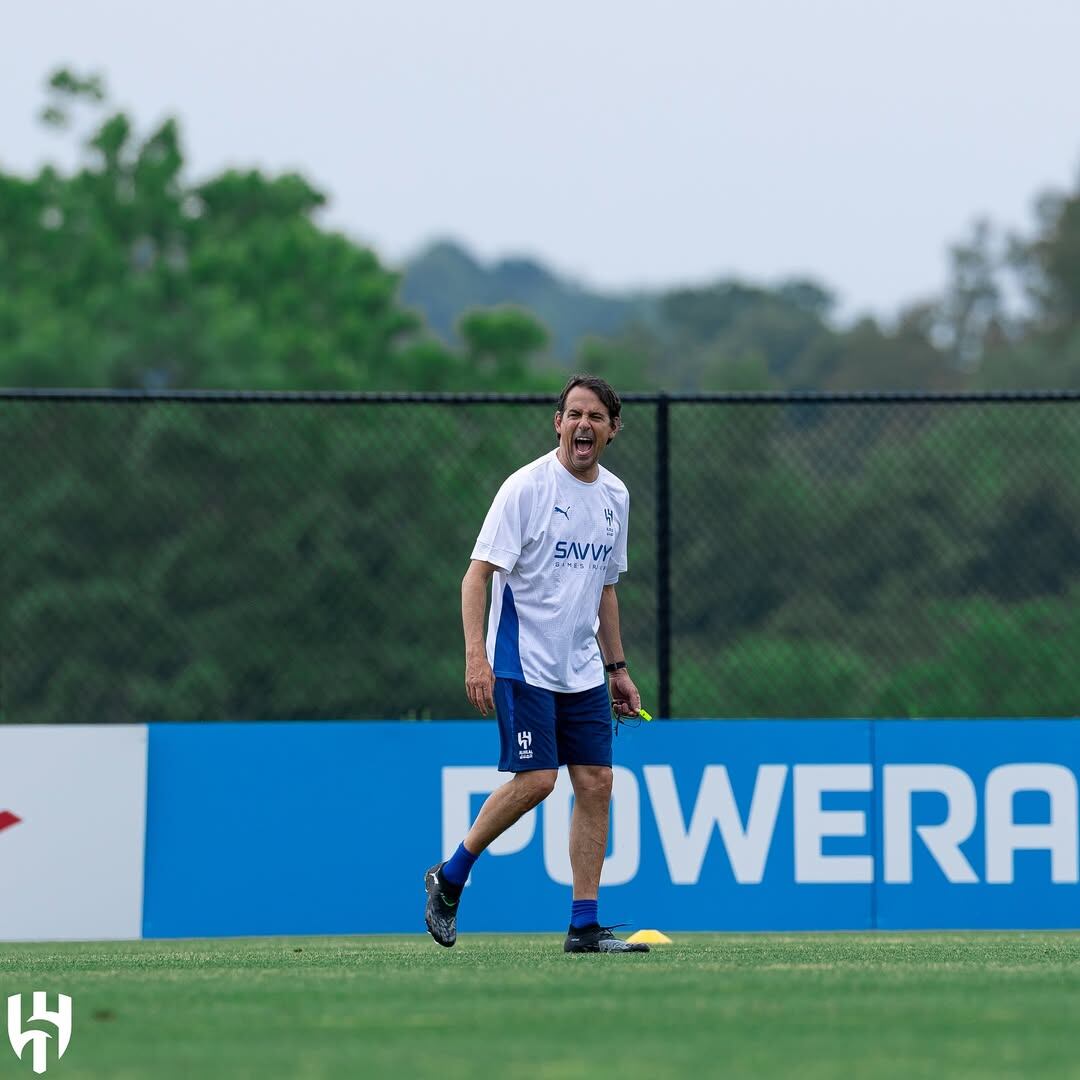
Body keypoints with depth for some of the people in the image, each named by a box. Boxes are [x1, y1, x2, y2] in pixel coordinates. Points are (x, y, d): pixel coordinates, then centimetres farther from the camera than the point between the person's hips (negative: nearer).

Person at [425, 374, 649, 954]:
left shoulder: (615, 496, 10)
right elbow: (478, 574, -13)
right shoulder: (526, 487, -11)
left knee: (596, 784, -1)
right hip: (523, 663, -7)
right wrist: (476, 655, -23)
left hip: (583, 671, 7)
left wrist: (618, 667, 19)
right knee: (535, 780, -14)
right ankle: (448, 878, 6)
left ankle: (584, 926, 2)